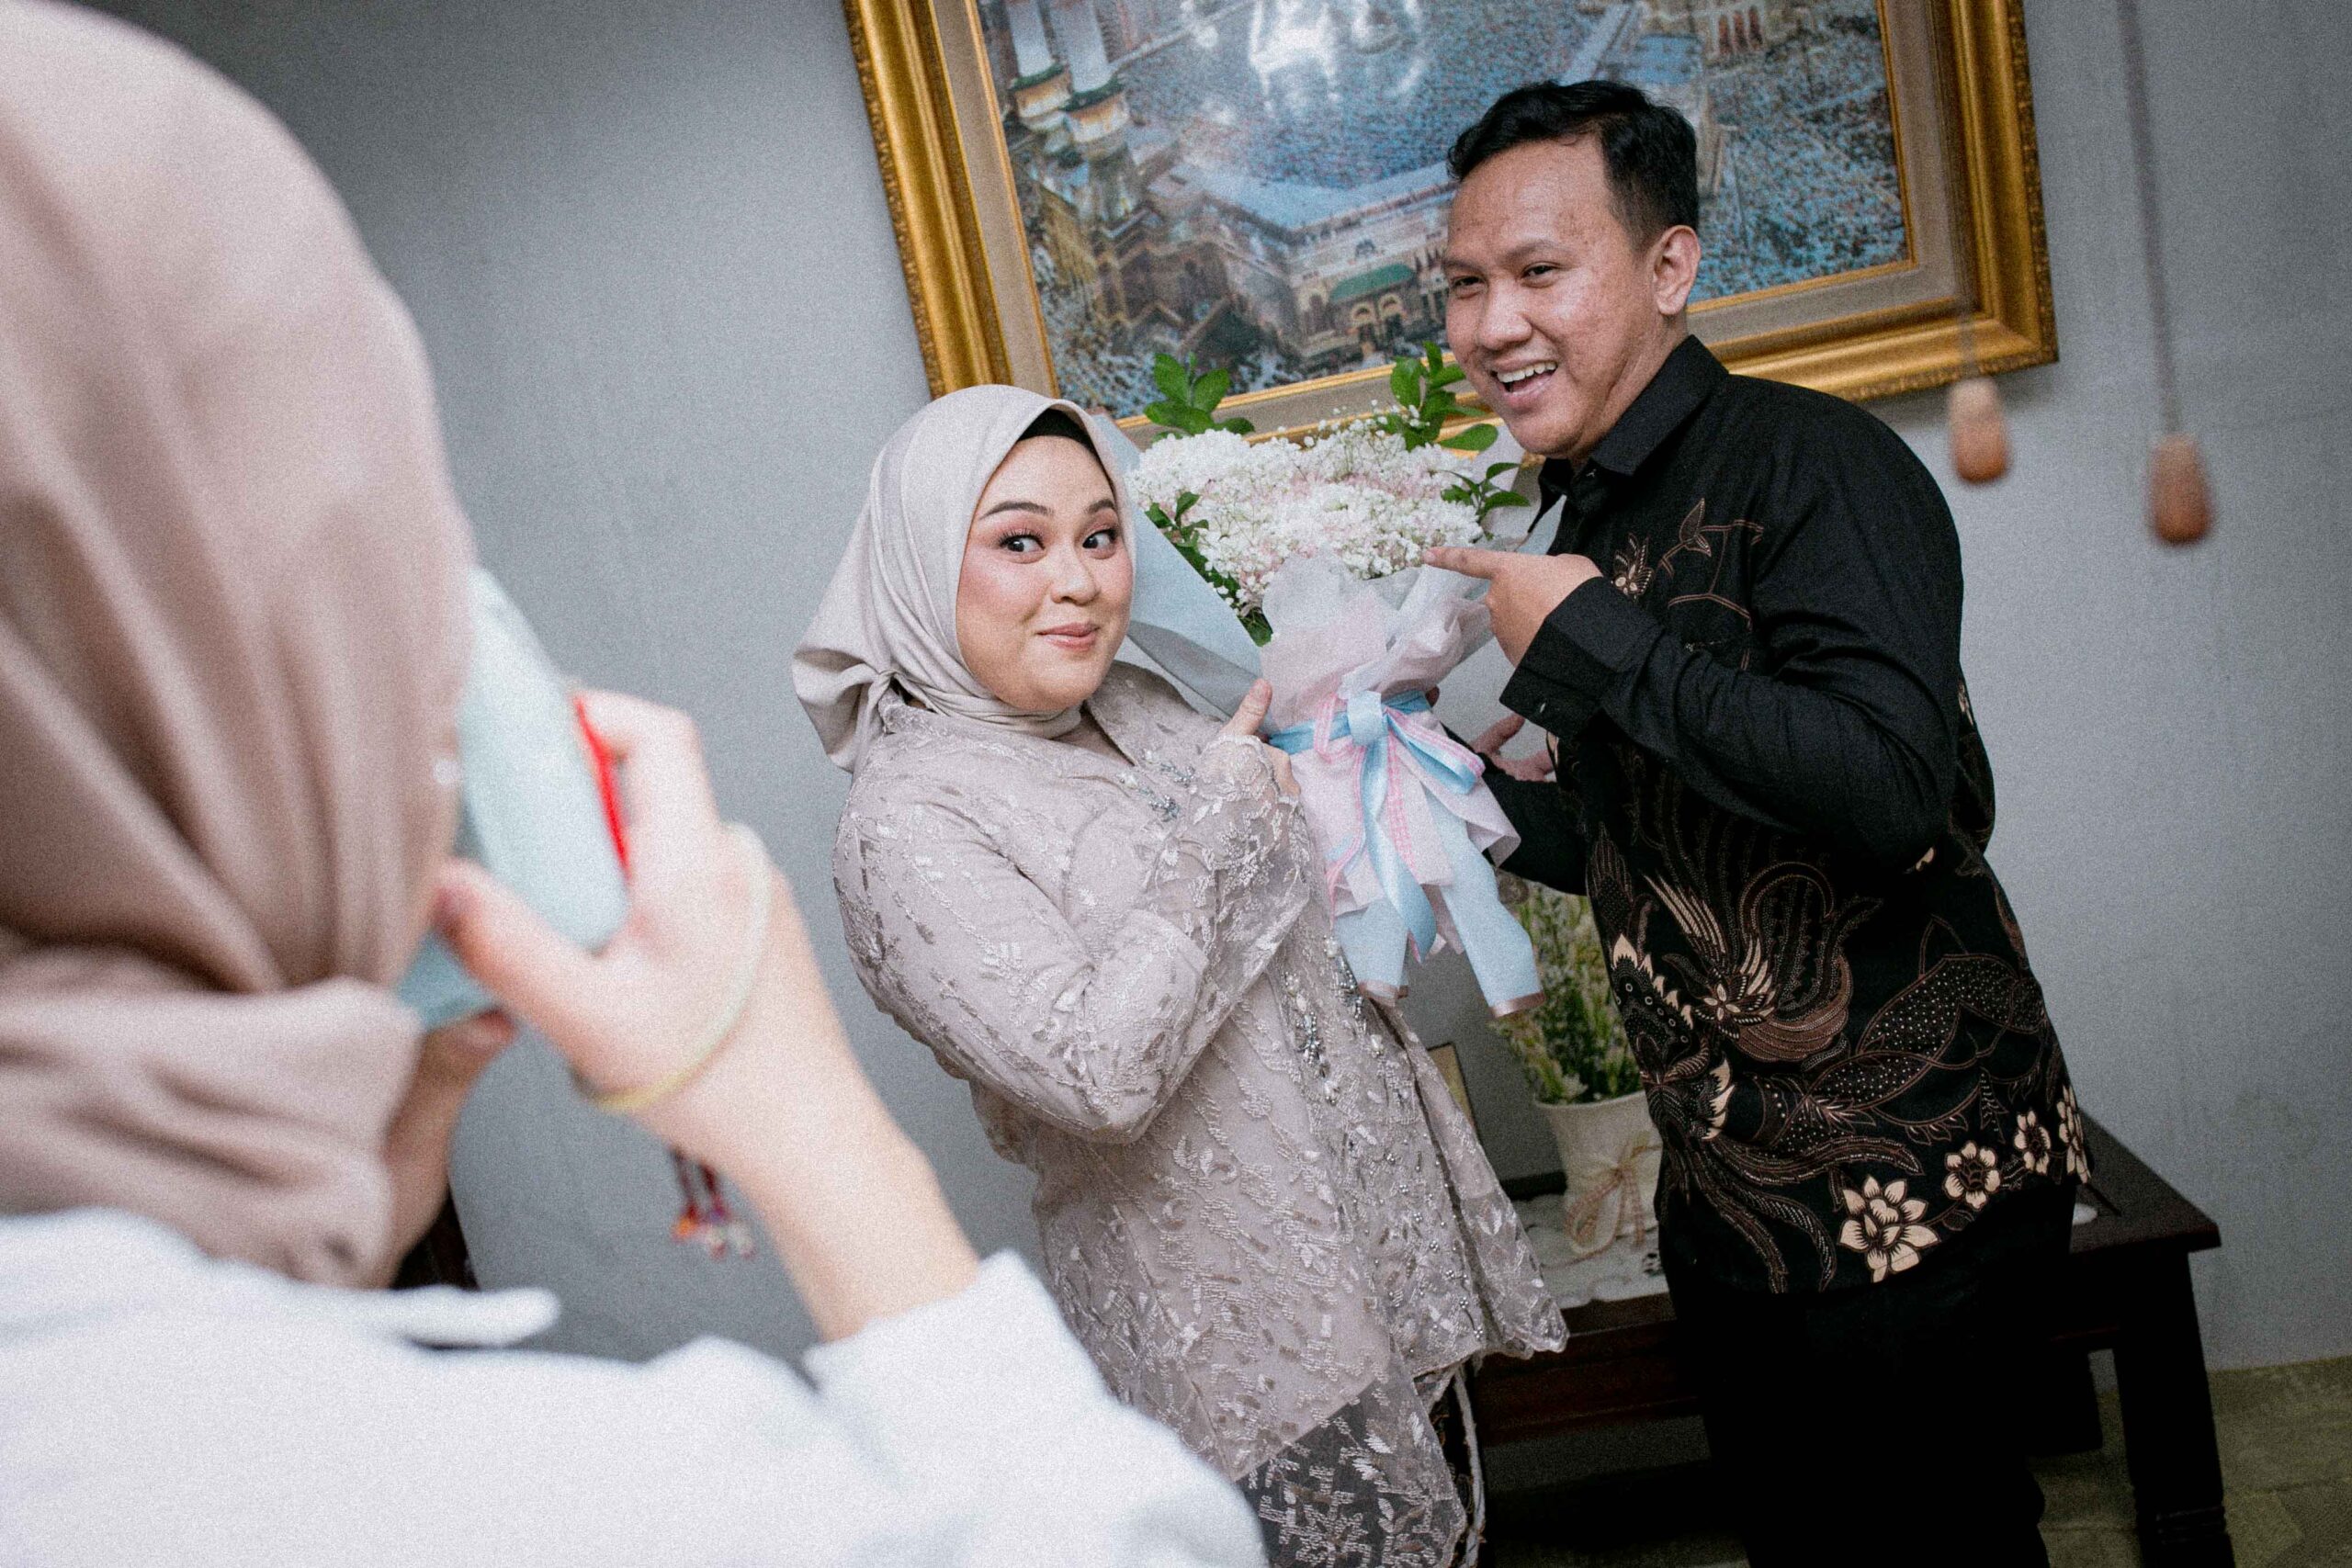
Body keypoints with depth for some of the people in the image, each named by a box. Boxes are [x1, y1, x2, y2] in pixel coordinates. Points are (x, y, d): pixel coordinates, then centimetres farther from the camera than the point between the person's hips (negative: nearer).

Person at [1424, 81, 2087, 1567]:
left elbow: (1889, 785, -32)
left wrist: (1589, 637, -24)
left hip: (1909, 1179, -8)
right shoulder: (1594, 520, 9)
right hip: (1732, 1185, 9)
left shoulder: (1807, 463, -16)